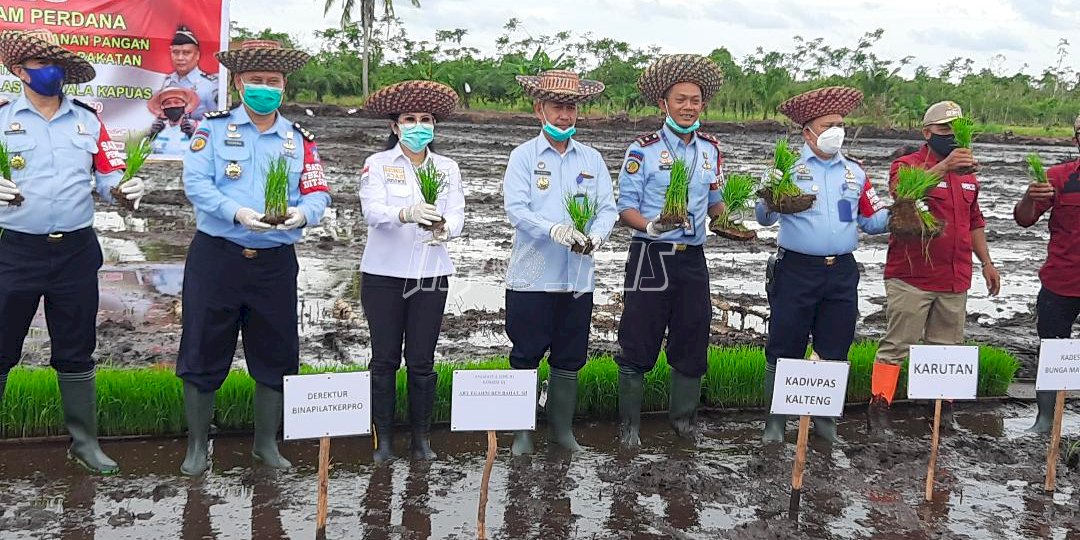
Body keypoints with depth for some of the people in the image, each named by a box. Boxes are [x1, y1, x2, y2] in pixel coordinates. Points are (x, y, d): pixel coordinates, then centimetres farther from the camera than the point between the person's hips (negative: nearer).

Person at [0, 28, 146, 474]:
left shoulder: (88, 120, 9)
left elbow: (109, 177, 7)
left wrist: (127, 188, -14)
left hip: (76, 251, 2)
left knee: (76, 353, 12)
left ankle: (84, 442, 22)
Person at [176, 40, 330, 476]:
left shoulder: (300, 140, 10)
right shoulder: (213, 128, 3)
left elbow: (318, 194, 3)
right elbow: (196, 183, -9)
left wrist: (302, 214, -20)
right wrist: (238, 214, -24)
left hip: (275, 262, 2)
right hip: (216, 256, -2)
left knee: (275, 357, 9)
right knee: (203, 355, 3)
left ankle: (266, 443, 25)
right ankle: (197, 446, 18)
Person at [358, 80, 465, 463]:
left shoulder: (448, 168, 8)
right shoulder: (378, 165, 0)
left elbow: (457, 217, -2)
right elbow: (372, 211, -15)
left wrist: (442, 225, -27)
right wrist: (406, 213, -36)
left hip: (431, 276, 2)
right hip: (384, 274, -1)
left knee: (422, 361, 5)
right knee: (384, 359, 4)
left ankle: (421, 438, 18)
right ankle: (383, 439, 15)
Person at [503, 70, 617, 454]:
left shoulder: (592, 159, 10)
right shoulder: (524, 156, -1)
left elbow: (608, 208, 5)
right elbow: (516, 208, -12)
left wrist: (595, 236, -16)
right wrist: (554, 230, -27)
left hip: (578, 277, 4)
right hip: (532, 277, -3)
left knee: (570, 358, 12)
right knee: (526, 356, 4)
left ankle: (562, 427, 26)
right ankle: (521, 430, 17)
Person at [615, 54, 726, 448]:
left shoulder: (710, 150, 10)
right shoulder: (644, 150, -5)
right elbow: (625, 207, -7)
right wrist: (651, 226, -26)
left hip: (692, 258, 5)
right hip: (650, 257, -5)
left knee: (693, 339, 12)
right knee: (638, 344, 1)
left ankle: (683, 415, 30)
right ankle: (629, 422, 16)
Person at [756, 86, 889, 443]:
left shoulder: (854, 173, 12)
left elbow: (871, 220, 15)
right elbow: (765, 217, -9)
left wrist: (895, 214, -5)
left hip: (841, 273, 4)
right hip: (796, 270, -4)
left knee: (835, 351, 12)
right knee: (784, 350, 2)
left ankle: (826, 420, 27)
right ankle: (775, 422, 13)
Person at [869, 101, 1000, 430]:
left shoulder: (966, 172, 17)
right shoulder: (908, 165, -3)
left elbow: (974, 221, 25)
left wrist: (986, 262, 21)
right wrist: (943, 167, -35)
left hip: (955, 279, 6)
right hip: (911, 277, -6)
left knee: (947, 346, 11)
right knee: (897, 344, -3)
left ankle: (944, 408, 21)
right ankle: (880, 407, 4)